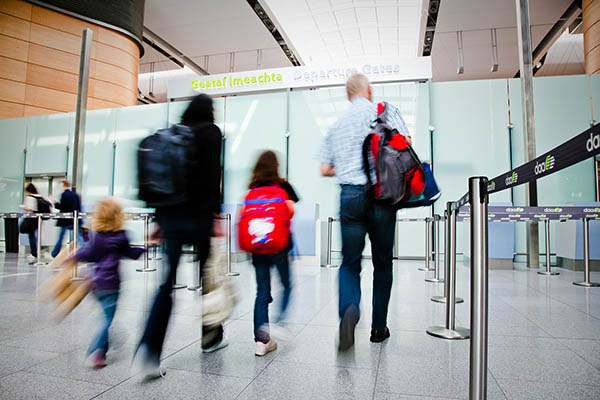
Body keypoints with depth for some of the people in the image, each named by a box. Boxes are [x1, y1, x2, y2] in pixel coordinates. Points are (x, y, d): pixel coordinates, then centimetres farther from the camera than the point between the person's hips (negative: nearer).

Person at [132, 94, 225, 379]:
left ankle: (148, 350, -7)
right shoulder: (210, 131, 1)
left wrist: (160, 218, 18)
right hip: (197, 215, -5)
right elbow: (212, 176, -12)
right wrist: (215, 216, -12)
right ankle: (211, 337, 27)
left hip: (168, 214, 5)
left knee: (168, 282, 4)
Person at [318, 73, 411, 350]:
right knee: (382, 263, 10)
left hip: (350, 195, 2)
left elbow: (325, 169, 11)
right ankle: (379, 327, 18)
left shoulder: (336, 125, 15)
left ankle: (349, 309, -20)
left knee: (349, 262, 7)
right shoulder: (385, 111, 5)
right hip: (381, 194, -2)